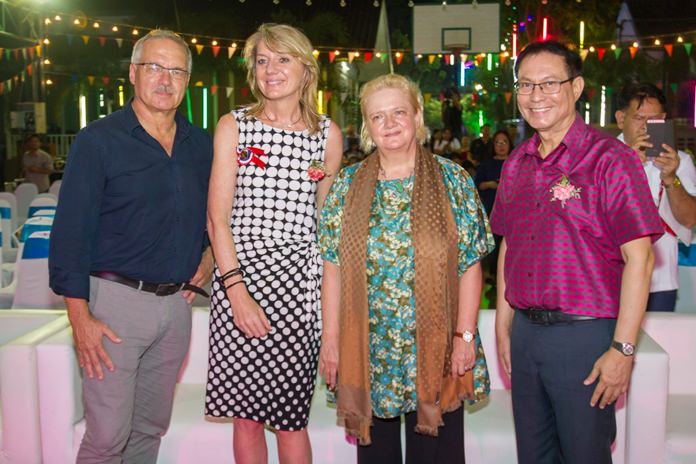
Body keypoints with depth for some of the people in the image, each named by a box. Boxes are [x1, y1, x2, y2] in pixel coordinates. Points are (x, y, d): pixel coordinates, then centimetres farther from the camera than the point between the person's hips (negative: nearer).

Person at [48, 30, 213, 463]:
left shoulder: (201, 145, 10)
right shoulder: (98, 140, -5)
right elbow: (71, 232, -9)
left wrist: (209, 256, 6)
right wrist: (80, 316, -14)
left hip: (176, 302, 5)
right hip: (116, 299, -5)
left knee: (151, 427, 15)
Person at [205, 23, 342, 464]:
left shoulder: (327, 133, 8)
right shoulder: (234, 126, 5)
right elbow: (217, 217, -2)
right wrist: (236, 290, -11)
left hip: (297, 279, 0)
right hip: (238, 273, 0)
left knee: (290, 417, 2)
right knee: (245, 415, 6)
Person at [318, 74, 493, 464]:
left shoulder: (453, 180, -1)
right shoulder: (348, 185, 3)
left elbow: (470, 266, -2)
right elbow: (333, 268, 2)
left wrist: (465, 336, -7)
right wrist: (330, 340, -1)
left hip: (435, 350, -1)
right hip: (366, 353, 2)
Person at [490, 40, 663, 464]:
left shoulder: (609, 158, -11)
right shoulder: (516, 164, 9)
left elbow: (638, 258, -14)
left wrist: (623, 349, -17)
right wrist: (503, 326, 13)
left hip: (585, 336, -6)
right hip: (525, 331, 6)